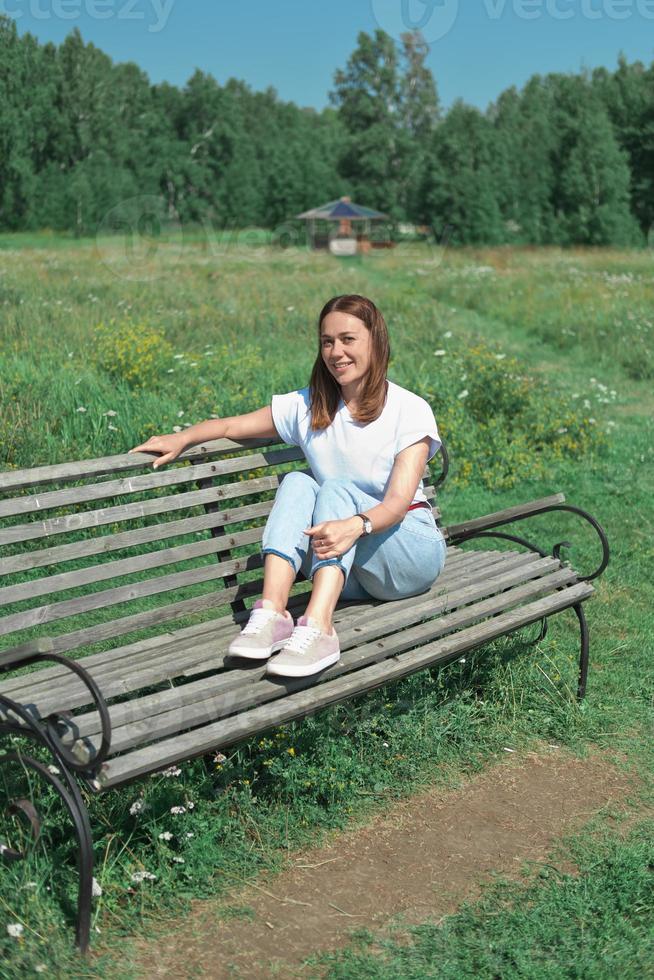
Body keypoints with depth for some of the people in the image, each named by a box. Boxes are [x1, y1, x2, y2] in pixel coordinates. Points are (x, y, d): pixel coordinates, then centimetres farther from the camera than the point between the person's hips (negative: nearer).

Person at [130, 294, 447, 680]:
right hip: (349, 575, 3)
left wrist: (356, 526, -41)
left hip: (412, 552, -3)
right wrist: (182, 438, -12)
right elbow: (232, 425, 8)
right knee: (297, 483, -23)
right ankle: (272, 612, -41)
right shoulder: (309, 407, 5)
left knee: (336, 488, -30)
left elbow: (399, 501, -20)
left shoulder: (410, 410, -8)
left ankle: (317, 627, -50)